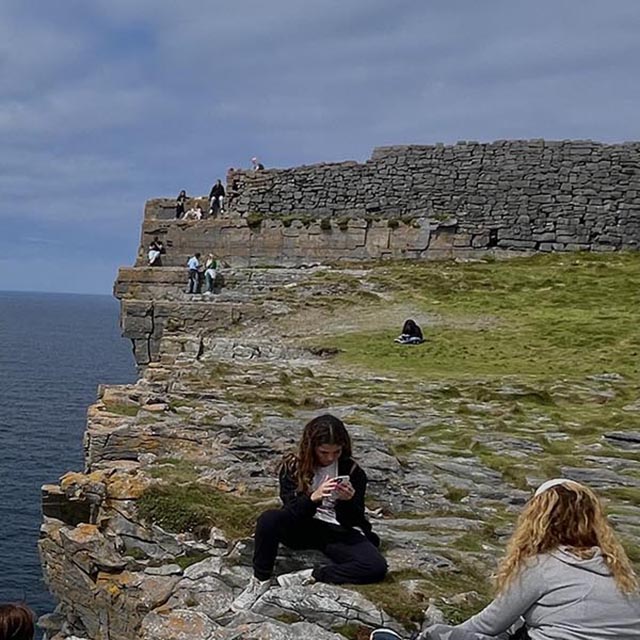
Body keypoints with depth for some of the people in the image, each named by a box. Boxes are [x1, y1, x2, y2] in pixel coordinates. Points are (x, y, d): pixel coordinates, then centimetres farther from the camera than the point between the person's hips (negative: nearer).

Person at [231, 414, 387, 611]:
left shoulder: (352, 471, -7)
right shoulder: (292, 467, -7)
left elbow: (351, 522, -7)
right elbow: (292, 512, -15)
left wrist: (348, 501, -29)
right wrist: (314, 497, -35)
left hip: (339, 533, 0)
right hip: (303, 528, 0)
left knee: (376, 567, -28)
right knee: (269, 519, -33)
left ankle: (310, 577, -21)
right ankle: (260, 581, -15)